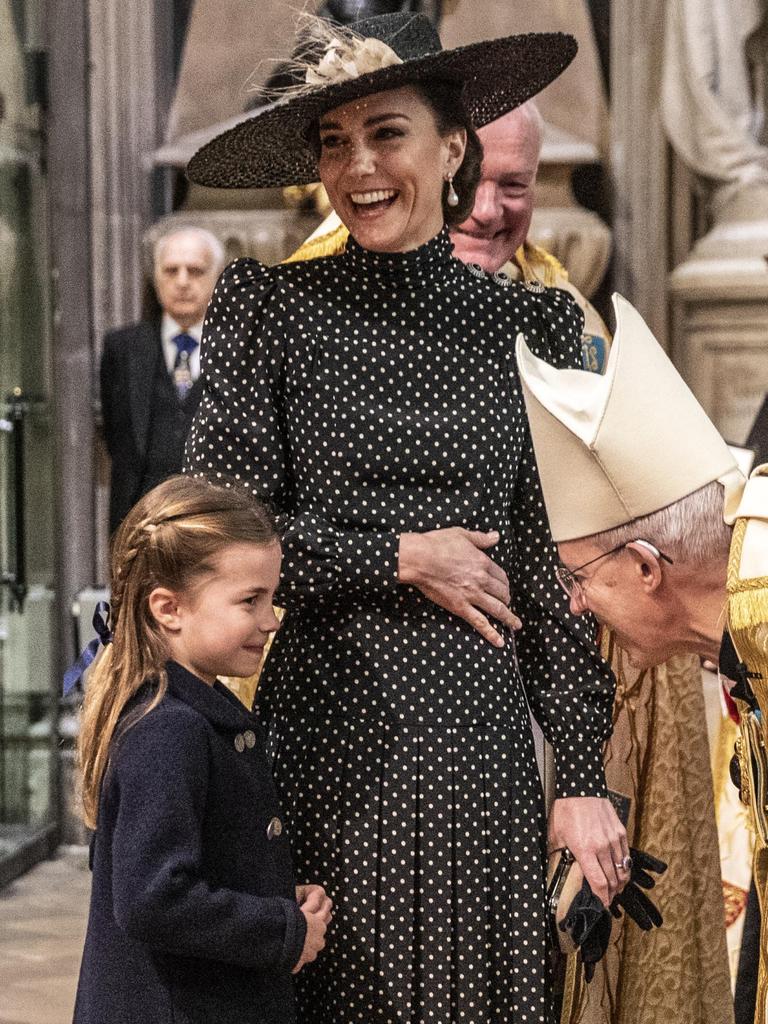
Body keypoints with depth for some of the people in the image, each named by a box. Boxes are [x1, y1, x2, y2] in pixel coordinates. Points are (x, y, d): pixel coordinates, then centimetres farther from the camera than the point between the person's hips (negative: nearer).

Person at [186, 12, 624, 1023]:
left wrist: (581, 778, 3)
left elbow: (553, 567, 6)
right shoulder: (267, 304, 0)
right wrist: (401, 558, -8)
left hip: (469, 726, 2)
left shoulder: (527, 321, 6)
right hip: (312, 725, -2)